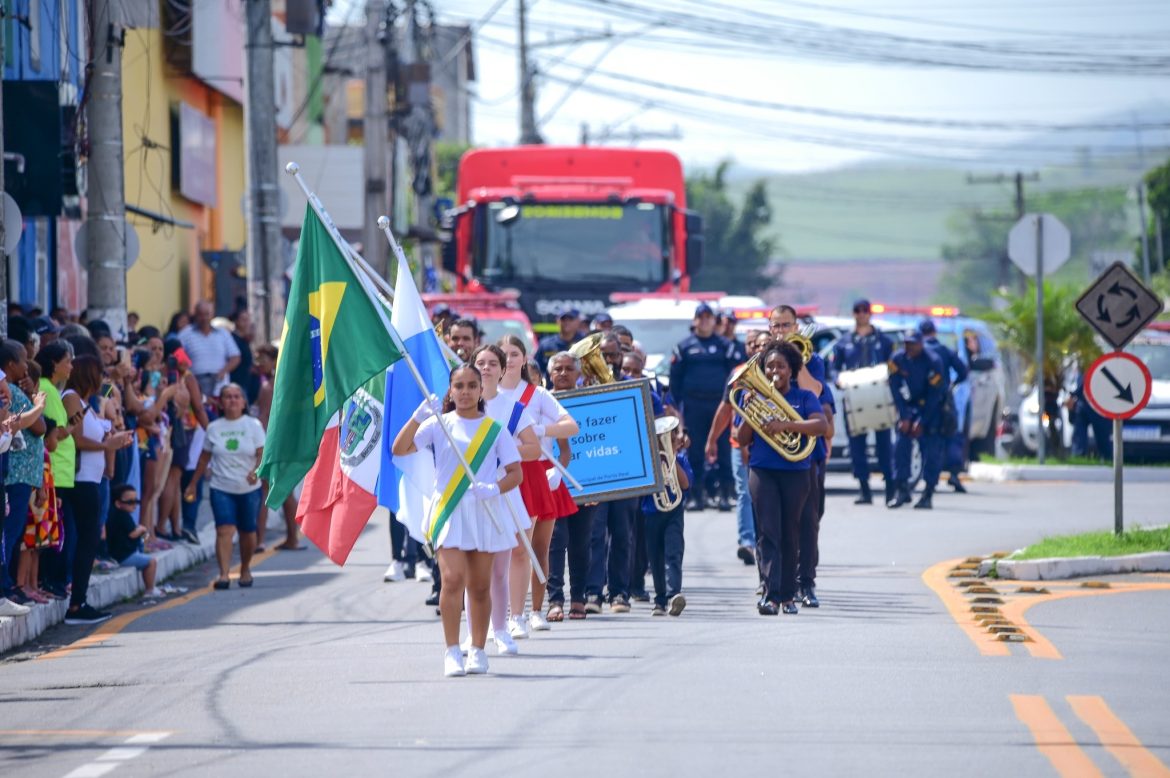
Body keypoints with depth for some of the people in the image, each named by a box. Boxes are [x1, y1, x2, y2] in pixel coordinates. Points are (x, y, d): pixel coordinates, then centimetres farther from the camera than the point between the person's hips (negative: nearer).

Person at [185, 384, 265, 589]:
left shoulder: (253, 425, 2)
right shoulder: (214, 428, 6)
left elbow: (262, 454, -6)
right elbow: (204, 458, 14)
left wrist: (256, 471, -26)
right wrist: (192, 484, 15)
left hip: (249, 488, 0)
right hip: (221, 487, 0)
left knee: (247, 531, 10)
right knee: (224, 530, -15)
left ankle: (245, 570, 32)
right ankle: (223, 574, -23)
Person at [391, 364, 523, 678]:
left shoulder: (495, 429, 7)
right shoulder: (439, 425, 5)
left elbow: (515, 473, 5)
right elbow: (399, 449, -5)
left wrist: (495, 489, -14)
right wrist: (418, 417, -17)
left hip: (484, 513, 1)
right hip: (449, 511, -1)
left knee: (480, 586, 5)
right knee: (453, 578, -15)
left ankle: (478, 650, 17)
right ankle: (452, 651, -14)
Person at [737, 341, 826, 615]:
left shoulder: (804, 397, 5)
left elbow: (821, 425, -13)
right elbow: (742, 440, 8)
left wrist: (786, 425, -25)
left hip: (795, 472, 0)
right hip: (762, 471, 0)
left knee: (789, 534, 5)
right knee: (769, 532, -11)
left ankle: (787, 595, 14)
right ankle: (770, 595, -20)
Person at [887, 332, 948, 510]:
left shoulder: (933, 363, -22)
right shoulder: (897, 359, -12)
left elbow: (934, 395, -19)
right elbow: (896, 388, -8)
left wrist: (922, 423, -19)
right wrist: (904, 417, -14)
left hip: (931, 409, -3)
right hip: (909, 406, 3)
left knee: (931, 449, -9)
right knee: (901, 446, -8)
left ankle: (928, 494, -6)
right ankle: (902, 490, -2)